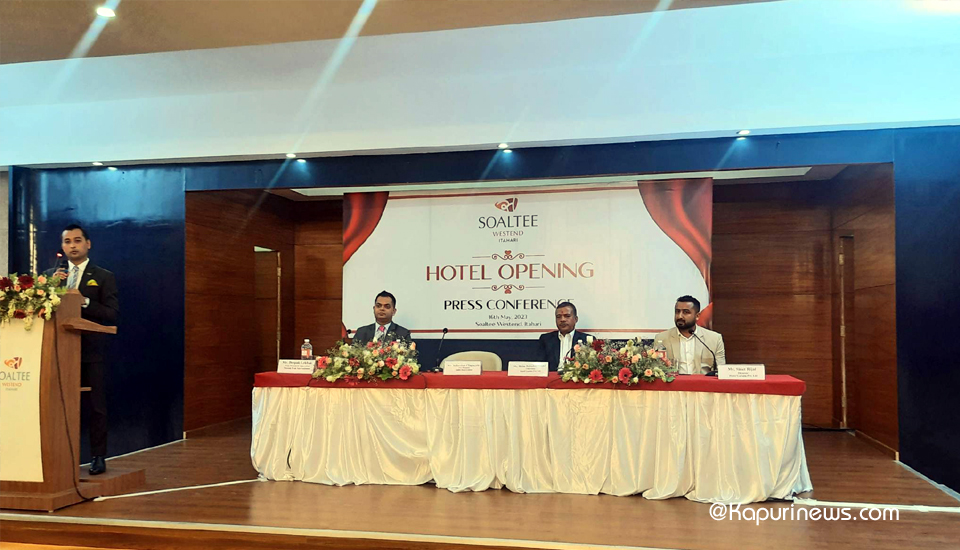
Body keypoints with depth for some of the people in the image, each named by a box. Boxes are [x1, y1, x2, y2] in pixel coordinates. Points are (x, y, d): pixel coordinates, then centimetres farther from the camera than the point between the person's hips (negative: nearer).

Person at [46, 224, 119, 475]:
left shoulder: (104, 277, 5)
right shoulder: (52, 274, 15)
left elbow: (112, 314, -5)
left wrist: (83, 302, -17)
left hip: (91, 350, -3)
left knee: (96, 405, 0)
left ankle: (98, 456, 7)